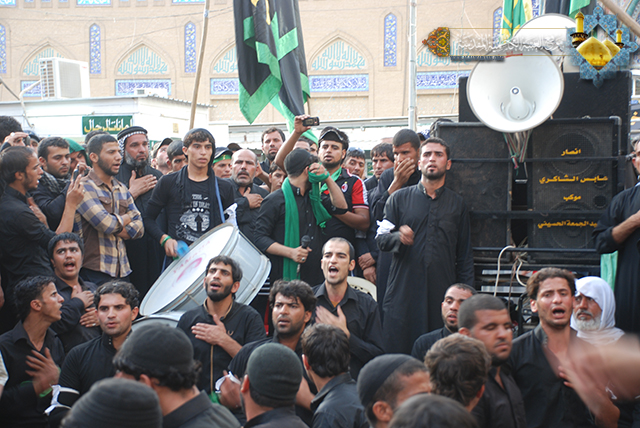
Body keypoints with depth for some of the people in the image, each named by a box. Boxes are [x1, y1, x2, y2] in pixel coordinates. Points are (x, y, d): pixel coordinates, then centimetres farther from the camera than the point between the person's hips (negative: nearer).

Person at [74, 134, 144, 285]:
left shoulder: (121, 189, 17)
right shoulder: (84, 187, -7)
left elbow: (138, 228, 11)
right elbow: (106, 223, -18)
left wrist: (114, 227, -7)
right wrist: (128, 217, 2)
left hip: (123, 270, 7)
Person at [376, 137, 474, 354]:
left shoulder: (457, 203, 15)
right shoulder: (399, 198, 11)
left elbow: (464, 254, 16)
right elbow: (381, 238, 7)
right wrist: (398, 237, -16)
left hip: (442, 292, 1)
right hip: (403, 289, -1)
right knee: (397, 351, -5)